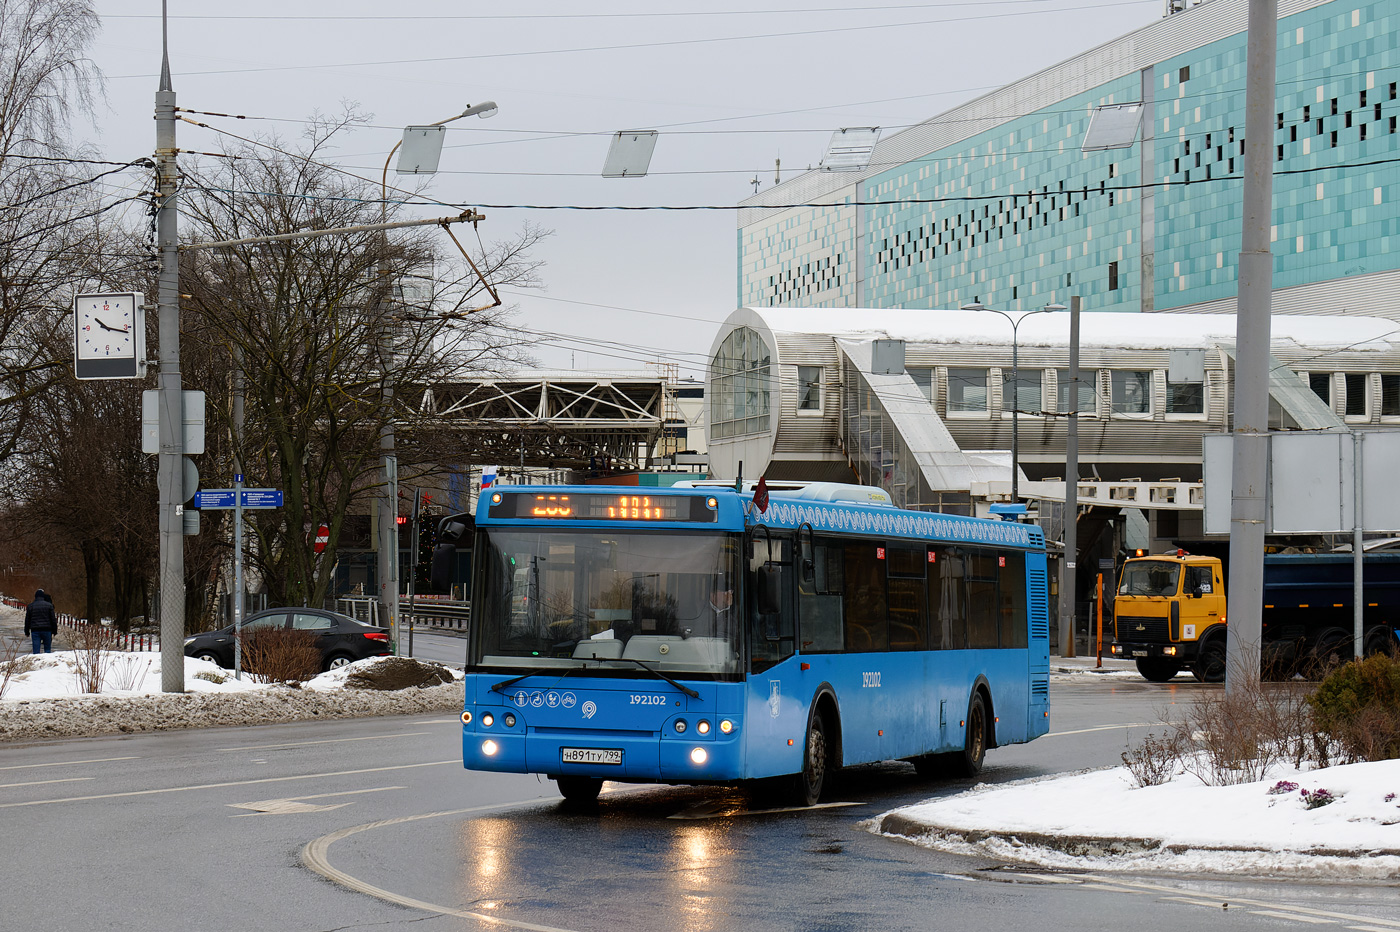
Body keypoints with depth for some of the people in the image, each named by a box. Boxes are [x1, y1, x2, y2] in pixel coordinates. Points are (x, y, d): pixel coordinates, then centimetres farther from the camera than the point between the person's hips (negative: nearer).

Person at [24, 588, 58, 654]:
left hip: (35, 630, 1)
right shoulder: (49, 605, 0)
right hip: (47, 629, -1)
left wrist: (27, 631, 16)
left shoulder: (30, 606, 4)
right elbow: (53, 619, 1)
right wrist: (54, 630, 8)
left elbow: (27, 619, 9)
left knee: (36, 649, 0)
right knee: (47, 648, 6)